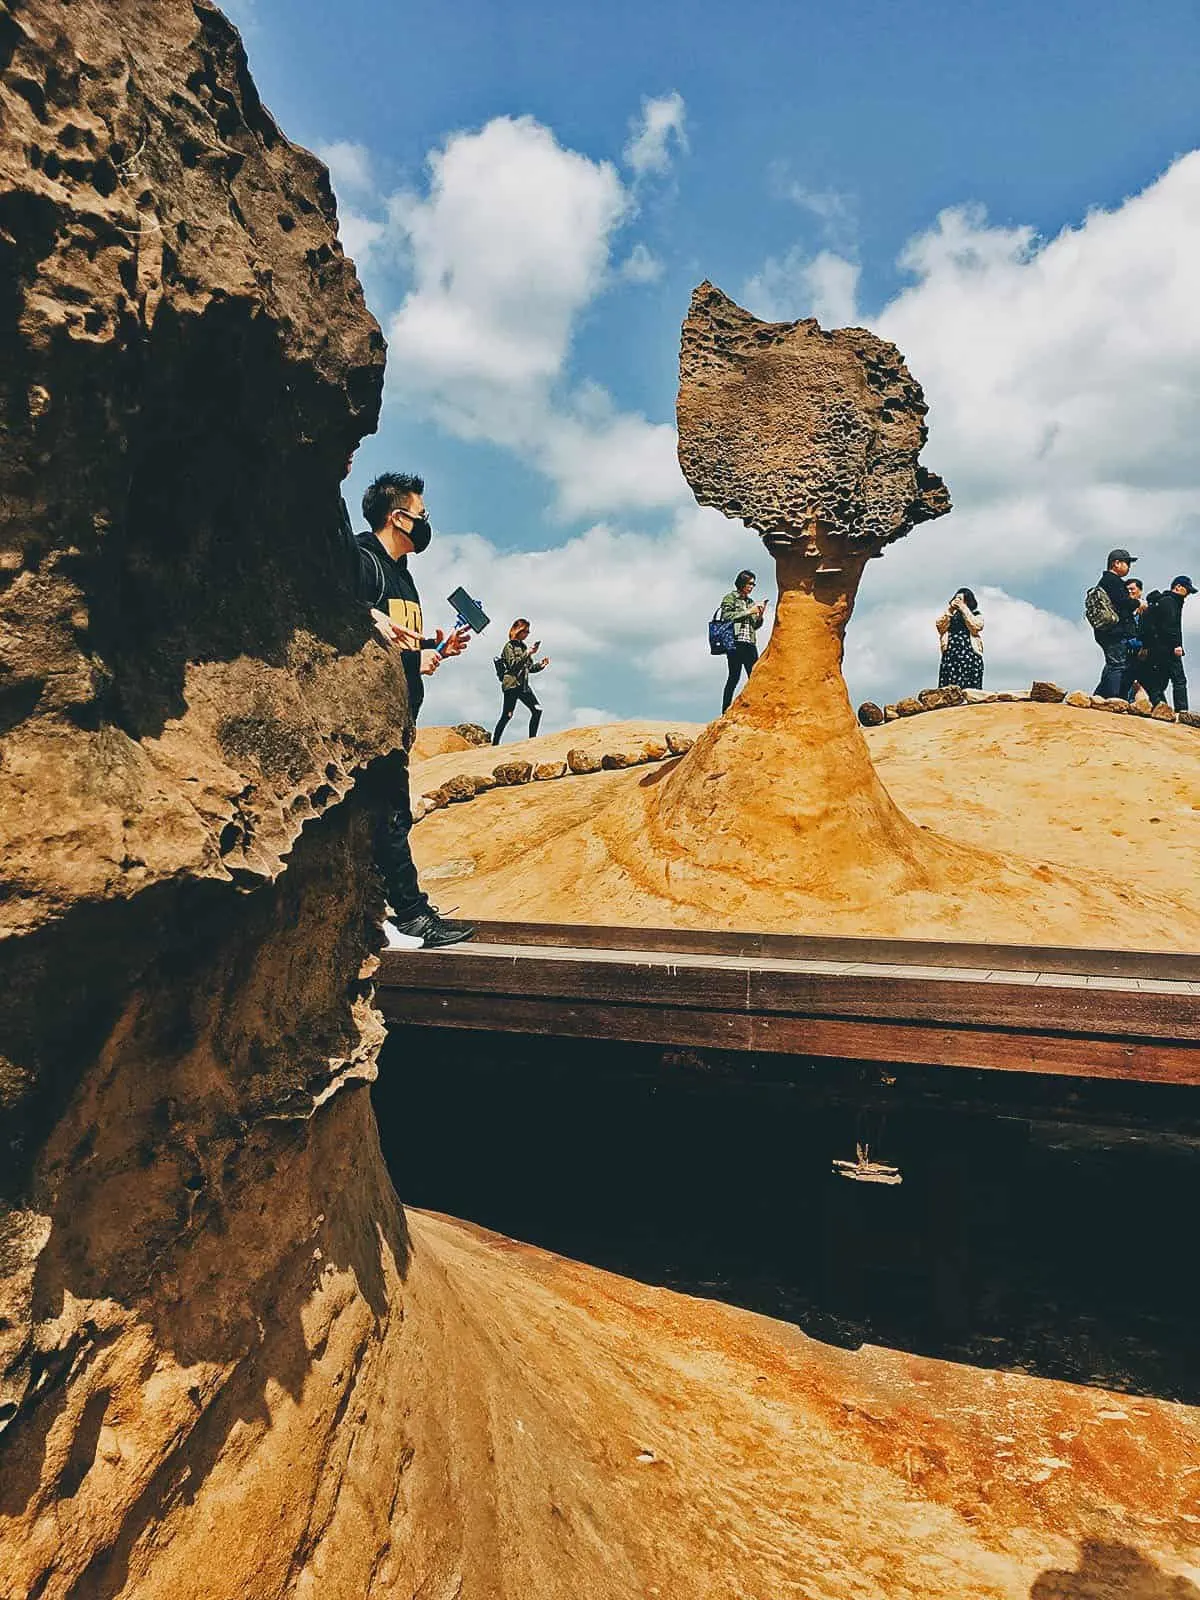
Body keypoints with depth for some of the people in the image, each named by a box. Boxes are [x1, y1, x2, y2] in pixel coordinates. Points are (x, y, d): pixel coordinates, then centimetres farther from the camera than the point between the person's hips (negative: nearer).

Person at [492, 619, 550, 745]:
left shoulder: (524, 646, 17)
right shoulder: (509, 646, -3)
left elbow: (530, 668, 19)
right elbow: (513, 665, -16)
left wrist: (541, 664, 2)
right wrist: (527, 653, -20)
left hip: (524, 685, 7)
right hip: (511, 684, -7)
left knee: (537, 709, -4)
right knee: (506, 716, -9)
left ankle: (532, 739, 1)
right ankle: (495, 744, -3)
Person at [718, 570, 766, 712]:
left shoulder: (750, 602, 21)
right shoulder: (730, 598, 4)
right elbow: (726, 616, -11)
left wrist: (760, 615, 3)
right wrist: (748, 612, -10)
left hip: (750, 644, 6)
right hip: (735, 643, -6)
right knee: (734, 677, -11)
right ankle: (725, 711, -8)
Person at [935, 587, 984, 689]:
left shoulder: (977, 616, 14)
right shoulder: (950, 615, 22)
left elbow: (975, 627, -7)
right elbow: (940, 626, 5)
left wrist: (964, 609, -3)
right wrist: (950, 609, 0)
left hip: (970, 656, -2)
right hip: (950, 655, 2)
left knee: (969, 689, -12)